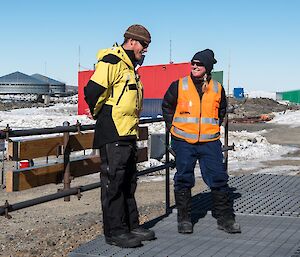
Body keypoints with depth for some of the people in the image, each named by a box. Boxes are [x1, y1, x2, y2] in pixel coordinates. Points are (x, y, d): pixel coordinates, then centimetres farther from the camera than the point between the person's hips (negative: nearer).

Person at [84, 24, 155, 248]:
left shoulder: (130, 67, 19)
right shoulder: (112, 61, -12)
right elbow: (92, 91, -20)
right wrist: (100, 115, -6)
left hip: (128, 135, 10)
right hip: (112, 136, -10)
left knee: (128, 183, 14)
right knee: (113, 182, -4)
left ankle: (131, 226, 23)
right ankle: (115, 231, 3)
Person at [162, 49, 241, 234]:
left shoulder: (217, 89, 6)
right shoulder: (179, 86, 0)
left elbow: (222, 110, 23)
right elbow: (167, 106, 12)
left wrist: (215, 128, 14)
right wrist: (173, 128, 7)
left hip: (210, 142, 1)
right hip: (183, 142, -1)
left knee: (219, 179, 1)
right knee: (183, 180, 4)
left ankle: (225, 218, 12)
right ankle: (184, 219, 16)